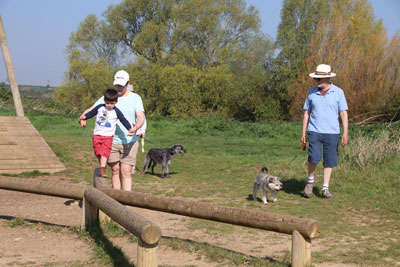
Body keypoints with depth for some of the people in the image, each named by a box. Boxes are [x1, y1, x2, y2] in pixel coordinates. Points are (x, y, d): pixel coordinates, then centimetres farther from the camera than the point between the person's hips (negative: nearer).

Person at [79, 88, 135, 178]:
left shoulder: (116, 112, -3)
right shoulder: (100, 107, 3)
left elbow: (124, 121, -7)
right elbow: (91, 113, 13)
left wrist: (130, 128, -21)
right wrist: (84, 117, -3)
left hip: (108, 136, -3)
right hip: (97, 135, 3)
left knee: (104, 152, -14)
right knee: (98, 153, 5)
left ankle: (102, 168, -19)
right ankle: (103, 167, 17)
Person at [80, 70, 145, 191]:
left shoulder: (135, 98, 1)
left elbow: (141, 117, -12)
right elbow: (91, 109, 2)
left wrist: (136, 127, -35)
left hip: (129, 141, -2)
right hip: (111, 141, 2)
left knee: (126, 172, -7)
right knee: (115, 171, 7)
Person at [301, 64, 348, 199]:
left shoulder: (338, 92, -1)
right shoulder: (311, 92, 5)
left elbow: (344, 113, -2)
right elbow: (306, 113, 10)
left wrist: (345, 133, -10)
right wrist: (303, 132, 5)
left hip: (332, 132, 0)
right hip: (314, 131, 0)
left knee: (330, 161, 1)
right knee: (314, 157, -14)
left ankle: (325, 189, 10)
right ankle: (310, 182, 10)